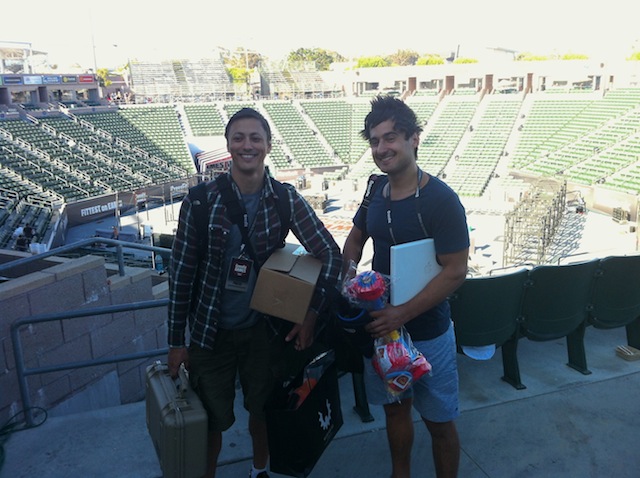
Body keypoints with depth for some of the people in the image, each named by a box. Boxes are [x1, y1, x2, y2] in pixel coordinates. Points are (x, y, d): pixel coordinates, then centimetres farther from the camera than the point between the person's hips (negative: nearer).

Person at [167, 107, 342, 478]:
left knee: (262, 408, 19)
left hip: (263, 328, 1)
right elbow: (181, 271, -7)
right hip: (210, 331, -1)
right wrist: (177, 341, -3)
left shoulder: (286, 199, -9)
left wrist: (313, 313, -15)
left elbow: (331, 254, -6)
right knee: (212, 419, 13)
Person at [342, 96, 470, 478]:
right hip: (381, 323, 6)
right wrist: (349, 274, -3)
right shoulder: (376, 189, -1)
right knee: (395, 407, 23)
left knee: (439, 421, 13)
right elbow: (356, 237, 15)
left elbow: (455, 271, -20)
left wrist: (403, 313, -25)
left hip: (426, 331, -6)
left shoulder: (440, 199, -20)